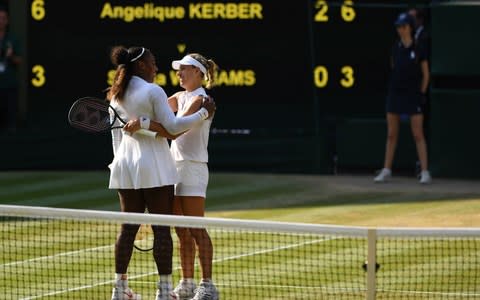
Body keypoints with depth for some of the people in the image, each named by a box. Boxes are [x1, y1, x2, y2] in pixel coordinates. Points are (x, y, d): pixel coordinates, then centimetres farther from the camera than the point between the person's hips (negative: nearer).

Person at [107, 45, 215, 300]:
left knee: (128, 227, 10)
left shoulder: (117, 95, 11)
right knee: (161, 228, -3)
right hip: (153, 167, -7)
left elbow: (116, 135, 15)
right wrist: (203, 113, -5)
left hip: (125, 164, 7)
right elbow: (173, 127, -12)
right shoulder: (152, 92, -10)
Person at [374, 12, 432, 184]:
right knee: (391, 134, 6)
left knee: (418, 135, -5)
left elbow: (426, 74, 2)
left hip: (413, 95, -4)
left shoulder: (418, 49, -4)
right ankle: (386, 171, 11)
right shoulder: (395, 48, 6)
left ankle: (425, 172, -3)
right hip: (395, 93, 4)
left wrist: (421, 93, -1)